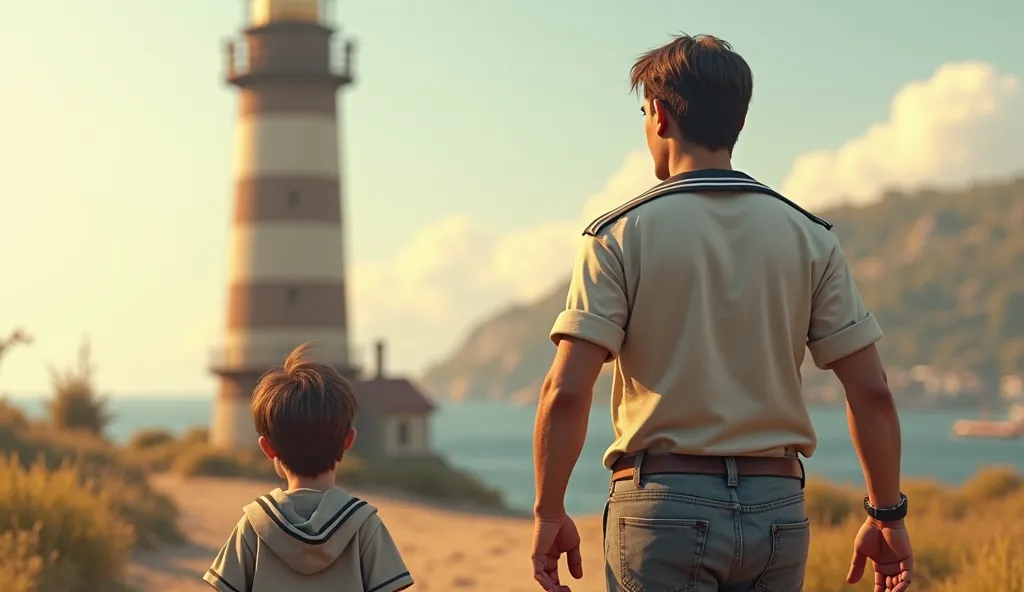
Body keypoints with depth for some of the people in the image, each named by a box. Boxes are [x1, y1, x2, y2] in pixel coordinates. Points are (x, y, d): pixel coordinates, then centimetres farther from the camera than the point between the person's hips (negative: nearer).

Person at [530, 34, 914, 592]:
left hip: (665, 504, -3)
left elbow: (566, 392, -11)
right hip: (777, 508, 3)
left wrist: (550, 512, -1)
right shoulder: (809, 237, 5)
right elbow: (870, 391, 2)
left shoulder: (620, 235, -4)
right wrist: (887, 514, 11)